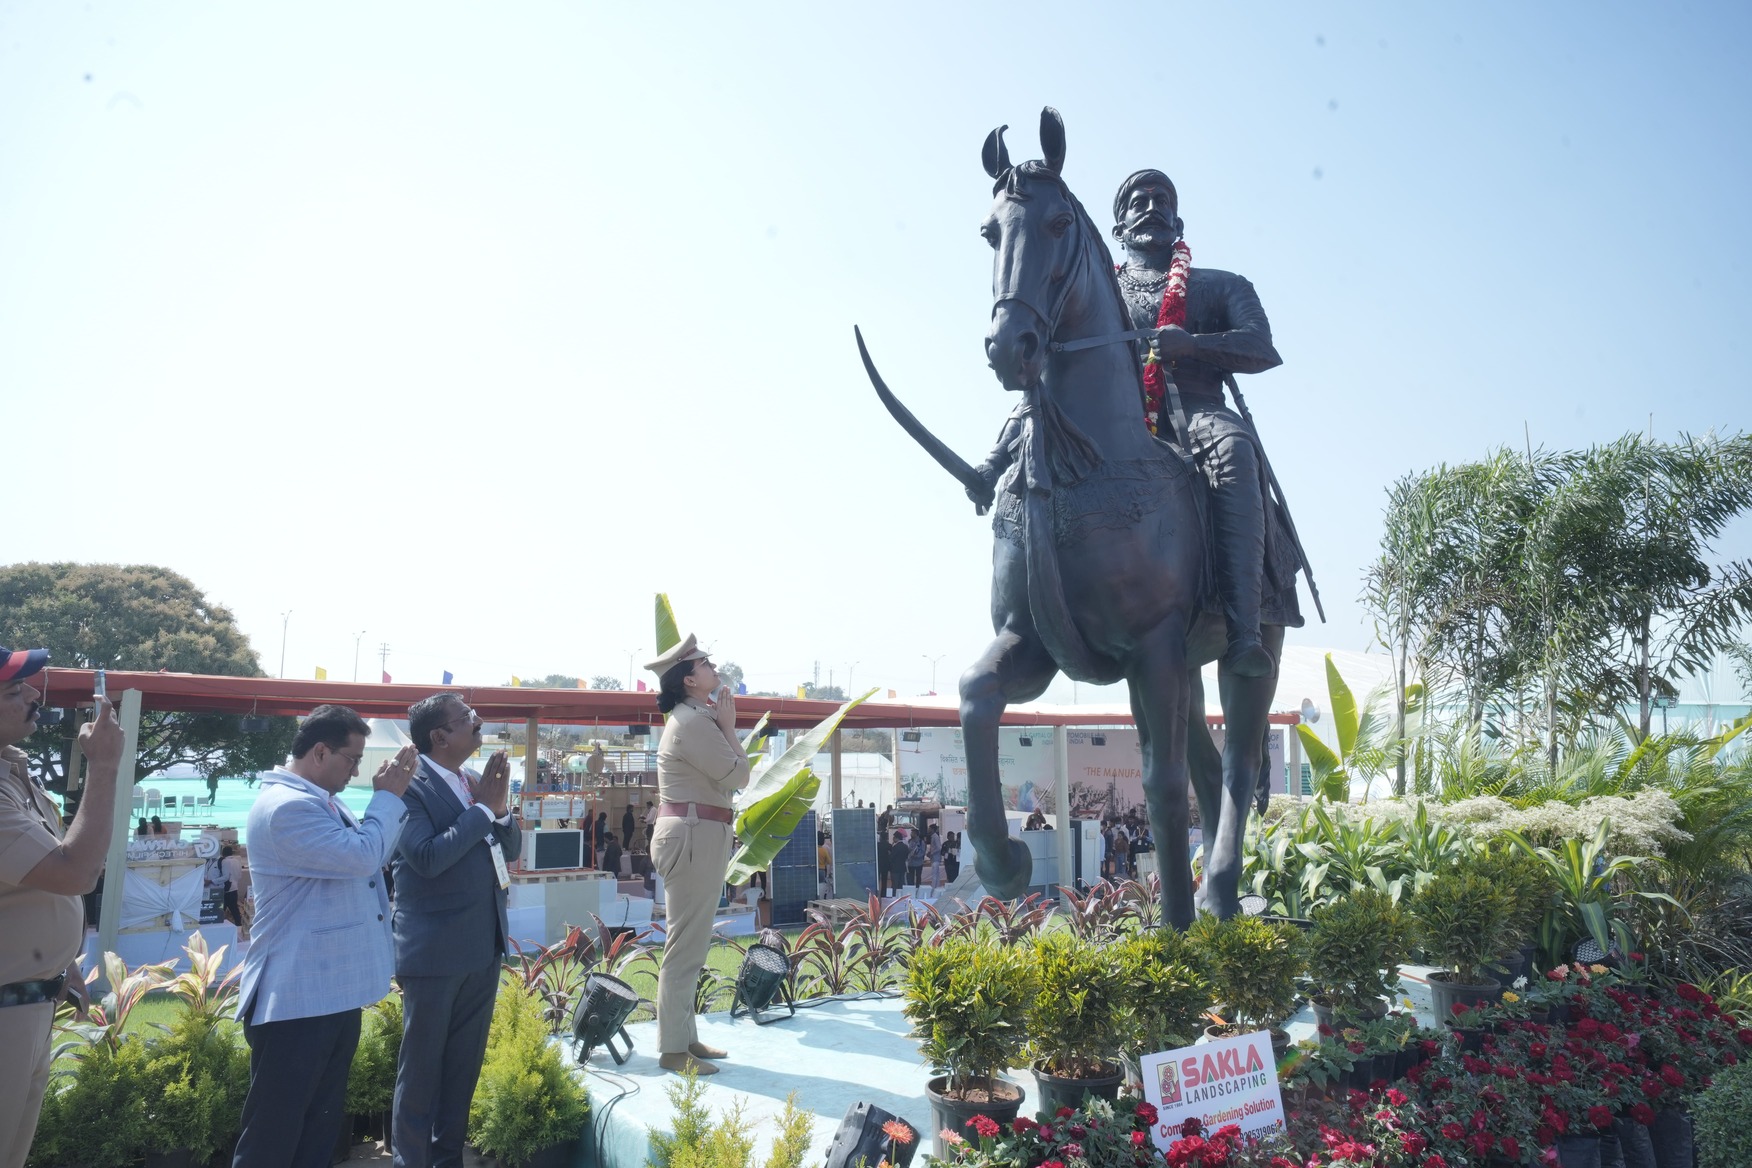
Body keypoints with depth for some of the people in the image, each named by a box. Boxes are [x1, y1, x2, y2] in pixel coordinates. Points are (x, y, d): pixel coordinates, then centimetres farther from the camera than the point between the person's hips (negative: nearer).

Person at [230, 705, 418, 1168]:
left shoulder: (320, 802, 12)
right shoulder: (286, 807, -21)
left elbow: (365, 852, 20)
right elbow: (362, 856, -26)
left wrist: (388, 795, 5)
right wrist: (388, 796, -12)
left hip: (334, 991, 10)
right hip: (296, 998, -10)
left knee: (322, 1125, 19)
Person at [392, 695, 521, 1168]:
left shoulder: (475, 783, 7)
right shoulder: (411, 787, -14)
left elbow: (511, 850, 9)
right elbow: (427, 857, -25)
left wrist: (500, 807, -9)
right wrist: (483, 808, -19)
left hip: (483, 946, 7)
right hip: (435, 950, -7)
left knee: (464, 1063, 17)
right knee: (421, 1066, 8)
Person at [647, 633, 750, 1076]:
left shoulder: (693, 719, 17)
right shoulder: (694, 721, -16)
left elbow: (729, 774, 17)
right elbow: (738, 776, -15)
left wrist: (723, 726, 12)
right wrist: (729, 726, -5)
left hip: (695, 835, 11)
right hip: (695, 835, -11)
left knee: (688, 944, 16)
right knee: (686, 946, -4)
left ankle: (685, 1036, 26)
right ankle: (673, 1049, 4)